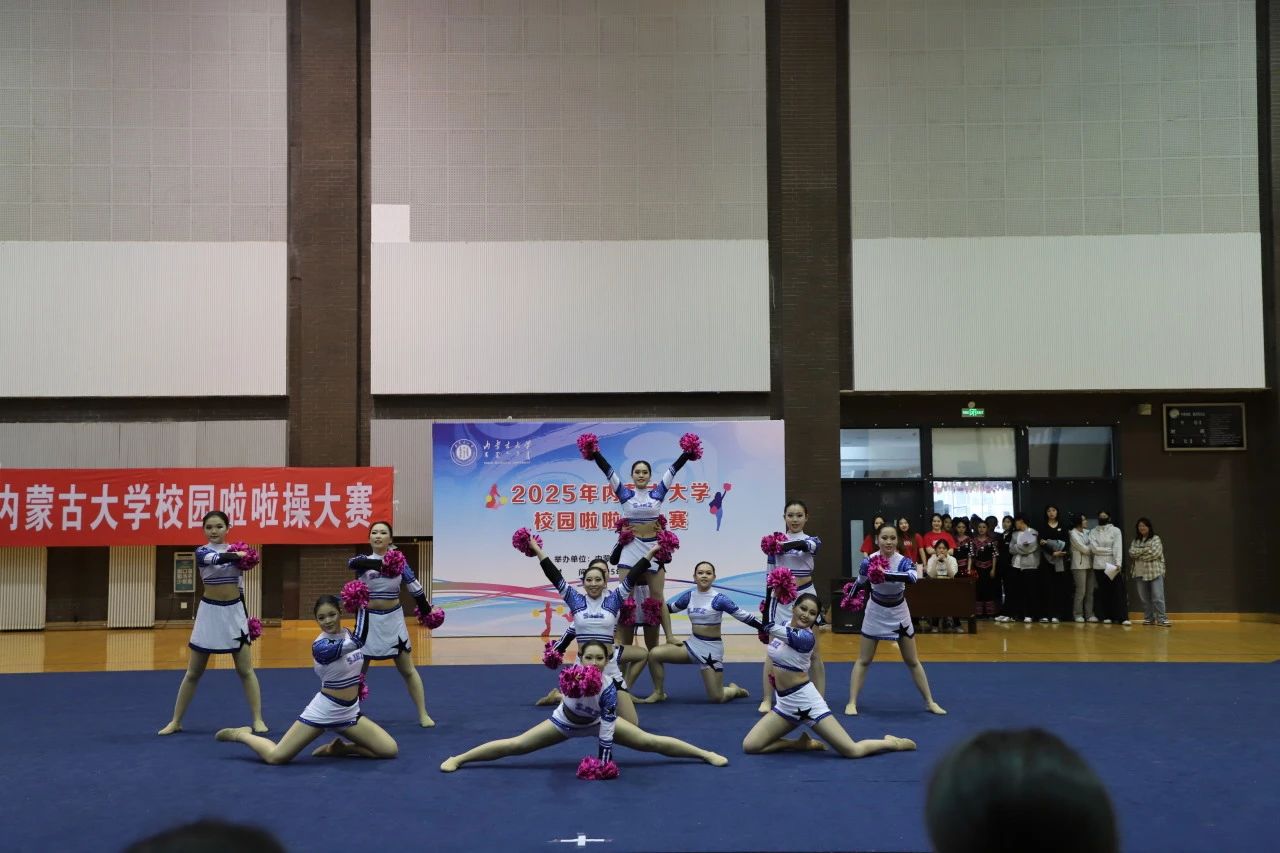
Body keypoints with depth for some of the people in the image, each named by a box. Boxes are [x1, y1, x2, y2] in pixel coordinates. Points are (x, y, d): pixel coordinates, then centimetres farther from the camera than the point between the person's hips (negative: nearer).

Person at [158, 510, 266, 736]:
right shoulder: (202, 552, -6)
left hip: (234, 611, 2)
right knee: (193, 673, 6)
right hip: (209, 612, -2)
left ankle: (257, 719, 7)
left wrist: (245, 615, 11)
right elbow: (219, 559, -30)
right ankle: (176, 721, 16)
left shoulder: (235, 551, 5)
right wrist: (239, 555, -17)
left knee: (245, 670, 2)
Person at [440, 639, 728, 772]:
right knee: (516, 745, -4)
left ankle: (705, 753, 8)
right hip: (565, 721, 0)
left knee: (648, 741, -5)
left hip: (598, 722, 0)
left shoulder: (608, 689, -34)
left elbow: (606, 735, -31)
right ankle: (458, 758, 7)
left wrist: (603, 766, -29)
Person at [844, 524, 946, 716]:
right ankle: (852, 702, 7)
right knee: (863, 660, 2)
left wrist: (886, 575, -56)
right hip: (875, 613, 0)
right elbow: (860, 583, 0)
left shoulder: (903, 561, -23)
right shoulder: (868, 561, -19)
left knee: (912, 661, 9)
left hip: (899, 613, 0)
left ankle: (930, 702, 18)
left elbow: (913, 577, -46)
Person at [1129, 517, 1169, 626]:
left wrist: (1139, 555, -6)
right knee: (1144, 598, 8)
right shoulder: (1135, 540, 13)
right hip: (1140, 572, 5)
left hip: (1155, 572, -5)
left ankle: (1162, 619, -8)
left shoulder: (1155, 539, 0)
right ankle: (1148, 618, 16)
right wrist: (1146, 549, -11)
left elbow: (1155, 553, -14)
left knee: (1158, 597, -9)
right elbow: (1132, 552, -2)